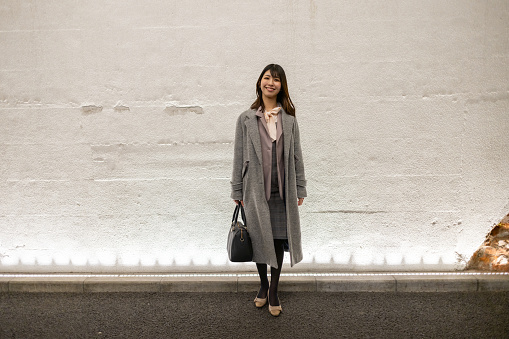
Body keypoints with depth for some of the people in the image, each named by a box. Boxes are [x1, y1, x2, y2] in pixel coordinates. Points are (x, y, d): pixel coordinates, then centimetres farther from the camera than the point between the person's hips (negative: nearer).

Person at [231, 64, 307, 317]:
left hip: (282, 191, 1)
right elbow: (239, 157, 2)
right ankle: (263, 284, 34)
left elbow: (296, 156, 7)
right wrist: (238, 191, 1)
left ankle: (273, 291, 23)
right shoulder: (246, 119, 1)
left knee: (279, 240, 6)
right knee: (259, 239, 9)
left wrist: (300, 189, 6)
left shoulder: (289, 119, 6)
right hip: (256, 190, -1)